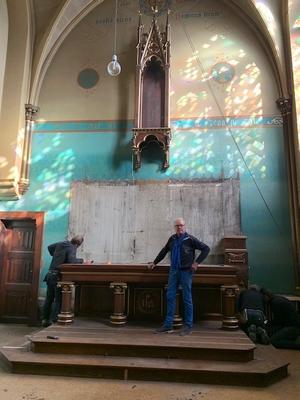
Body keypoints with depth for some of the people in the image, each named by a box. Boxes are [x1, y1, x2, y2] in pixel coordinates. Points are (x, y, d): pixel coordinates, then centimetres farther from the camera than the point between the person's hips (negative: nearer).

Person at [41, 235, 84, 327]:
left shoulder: (60, 243, 12)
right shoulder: (72, 248, -12)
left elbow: (50, 247, 29)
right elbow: (71, 261, -27)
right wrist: (81, 261, -13)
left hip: (50, 274, 8)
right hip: (58, 276, -8)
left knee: (49, 298, 17)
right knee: (58, 299, 2)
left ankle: (45, 319, 24)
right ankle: (53, 320, 1)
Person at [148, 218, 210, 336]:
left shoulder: (190, 239, -7)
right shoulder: (172, 239, 8)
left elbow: (206, 249, -5)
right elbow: (164, 251, 22)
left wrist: (197, 262, -10)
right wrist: (154, 263, 27)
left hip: (186, 271, -5)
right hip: (173, 271, 5)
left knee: (187, 299, 3)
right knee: (170, 297, 5)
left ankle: (188, 326, 14)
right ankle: (168, 325, 14)